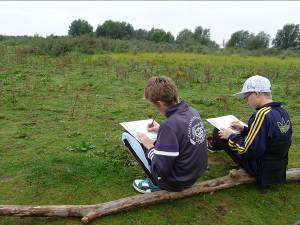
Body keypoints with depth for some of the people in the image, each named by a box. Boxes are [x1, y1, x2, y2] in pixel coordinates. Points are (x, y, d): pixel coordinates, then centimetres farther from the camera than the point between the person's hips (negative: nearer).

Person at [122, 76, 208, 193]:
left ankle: (154, 183, 7)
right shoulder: (193, 111, -6)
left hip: (176, 182, -7)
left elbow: (161, 169, -26)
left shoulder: (170, 125, -30)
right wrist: (161, 130, 9)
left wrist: (150, 147, -11)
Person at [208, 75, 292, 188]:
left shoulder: (262, 115, -29)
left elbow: (247, 151, -28)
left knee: (219, 133, 3)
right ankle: (215, 144, 47)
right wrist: (244, 129, 11)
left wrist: (231, 136, -12)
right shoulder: (282, 112, 0)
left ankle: (214, 145, 38)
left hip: (260, 168, -8)